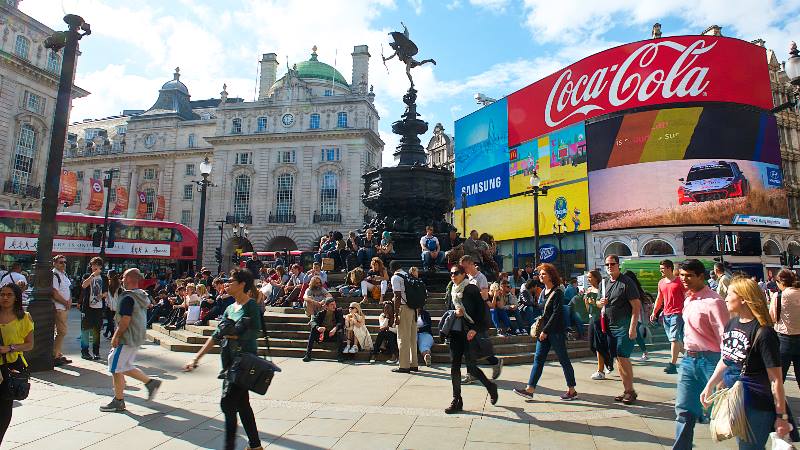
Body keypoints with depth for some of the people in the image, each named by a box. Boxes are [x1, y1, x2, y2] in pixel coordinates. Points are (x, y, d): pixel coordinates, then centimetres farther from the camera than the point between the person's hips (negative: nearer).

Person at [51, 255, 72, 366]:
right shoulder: (54, 275, -12)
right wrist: (65, 302, -9)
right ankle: (54, 356, -4)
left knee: (61, 331, 14)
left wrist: (70, 300, 3)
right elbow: (55, 293, -18)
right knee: (62, 331, -10)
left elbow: (69, 290, 21)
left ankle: (59, 354, 22)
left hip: (65, 307, 10)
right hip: (58, 308, -10)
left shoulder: (64, 275, 17)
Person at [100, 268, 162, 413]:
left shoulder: (128, 298, -19)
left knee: (116, 368, 3)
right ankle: (150, 382, 16)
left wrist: (116, 336, -12)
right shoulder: (142, 296, 10)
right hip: (137, 338, 10)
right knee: (125, 366, 20)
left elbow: (125, 321, -23)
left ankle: (118, 402, 13)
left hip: (127, 339, -10)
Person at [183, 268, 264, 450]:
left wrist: (233, 335, -16)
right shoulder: (230, 308, 12)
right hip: (230, 360, 8)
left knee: (227, 403, -7)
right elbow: (216, 336, 13)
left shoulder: (252, 306, -11)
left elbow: (255, 332, -18)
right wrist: (197, 358, 11)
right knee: (242, 404, 13)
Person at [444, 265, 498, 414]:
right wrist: (454, 312, -4)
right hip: (455, 332, 6)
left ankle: (490, 386, 24)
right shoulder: (452, 290, 11)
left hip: (469, 333, -6)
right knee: (454, 366, 5)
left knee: (471, 367, -4)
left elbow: (482, 309, -10)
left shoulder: (472, 289, -7)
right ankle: (456, 400, 15)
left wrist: (475, 329, -17)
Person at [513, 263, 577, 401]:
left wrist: (545, 331, -18)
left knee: (564, 360, 3)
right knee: (538, 359, 4)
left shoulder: (557, 292, -12)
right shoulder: (544, 291, 11)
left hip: (556, 331, -8)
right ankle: (530, 389, 5)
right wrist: (541, 319, 7)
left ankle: (572, 390, 17)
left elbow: (556, 313, -17)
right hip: (544, 331, 8)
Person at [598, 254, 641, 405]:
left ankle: (631, 391, 5)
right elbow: (599, 304, 22)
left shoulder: (626, 282, -9)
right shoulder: (604, 283, 13)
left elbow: (636, 306, -13)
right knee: (618, 358, 10)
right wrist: (601, 303, -4)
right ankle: (627, 391, 19)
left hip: (624, 326, -7)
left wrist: (633, 328, -19)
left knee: (623, 357, -8)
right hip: (610, 326, 7)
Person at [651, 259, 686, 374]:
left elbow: (687, 298, -5)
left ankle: (672, 364, -10)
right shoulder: (661, 282, 13)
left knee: (674, 339, -11)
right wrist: (654, 313, 16)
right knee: (676, 339, 13)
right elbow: (659, 299, 20)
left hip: (677, 314, -7)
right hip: (666, 314, 7)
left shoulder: (679, 281, -5)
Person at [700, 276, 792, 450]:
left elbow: (776, 379, -17)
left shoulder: (764, 333, -20)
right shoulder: (732, 324, 3)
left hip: (756, 407, -7)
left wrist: (782, 416, -14)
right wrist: (709, 386, 14)